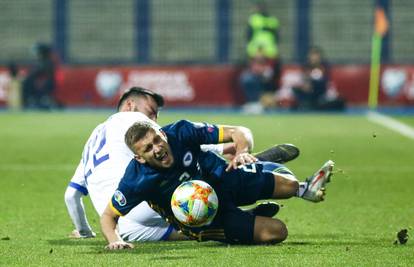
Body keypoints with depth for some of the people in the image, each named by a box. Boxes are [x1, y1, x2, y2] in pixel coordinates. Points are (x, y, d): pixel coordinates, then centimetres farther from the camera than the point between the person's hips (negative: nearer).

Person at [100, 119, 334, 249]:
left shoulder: (180, 133, -22)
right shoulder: (137, 181, -28)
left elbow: (237, 132, -14)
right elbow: (108, 215, -16)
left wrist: (242, 151, -37)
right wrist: (114, 240, -38)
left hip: (222, 179, 2)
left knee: (287, 184, -20)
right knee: (275, 232, -19)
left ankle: (303, 189, 17)